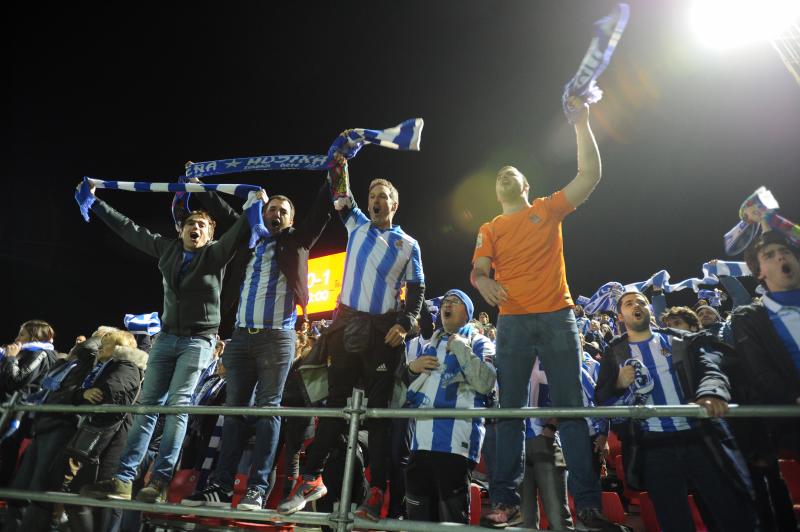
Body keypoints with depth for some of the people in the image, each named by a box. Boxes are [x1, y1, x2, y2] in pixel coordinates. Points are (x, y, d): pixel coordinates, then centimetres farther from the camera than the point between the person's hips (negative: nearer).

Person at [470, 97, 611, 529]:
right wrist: (483, 281, -21)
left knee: (571, 408, 0)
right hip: (512, 321, 1)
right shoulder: (490, 229, 14)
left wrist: (581, 123, 4)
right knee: (509, 410, 1)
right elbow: (478, 269, 2)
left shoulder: (548, 210, 13)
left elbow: (590, 174, 6)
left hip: (557, 316, 0)